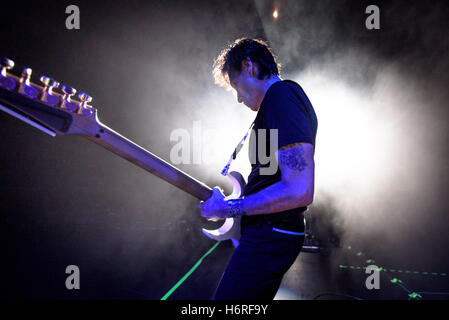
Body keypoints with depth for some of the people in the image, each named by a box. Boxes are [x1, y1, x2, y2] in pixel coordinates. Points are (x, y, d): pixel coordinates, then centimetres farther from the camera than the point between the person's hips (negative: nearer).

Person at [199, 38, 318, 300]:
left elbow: (300, 191, -26)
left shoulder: (281, 95, -15)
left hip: (269, 238, -11)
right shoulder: (288, 96, 18)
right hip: (271, 234, 11)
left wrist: (231, 208, -17)